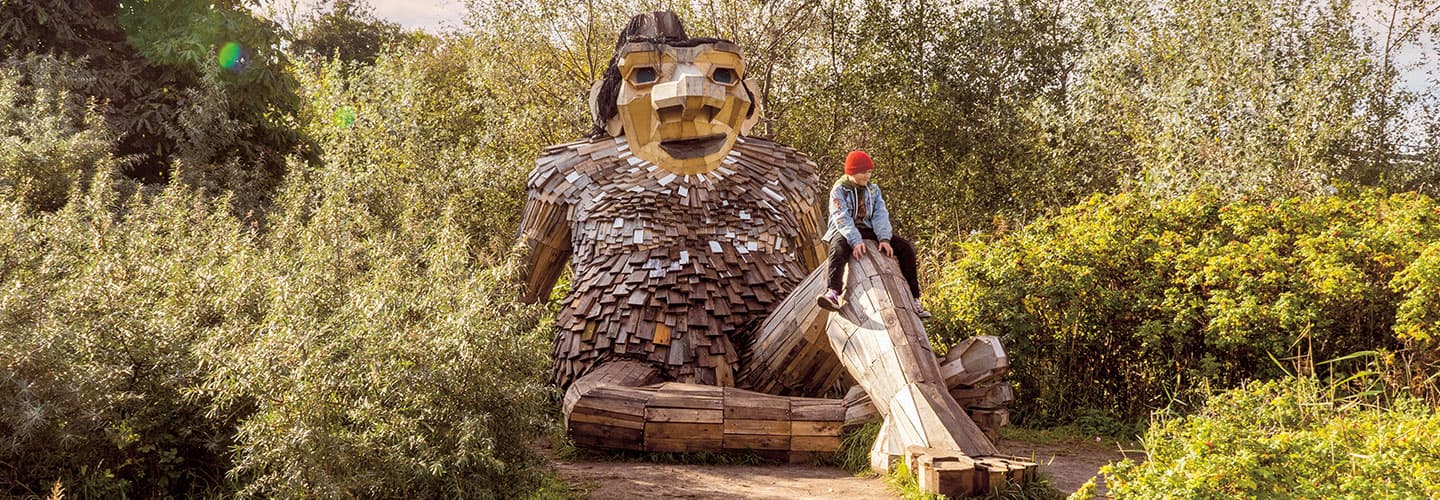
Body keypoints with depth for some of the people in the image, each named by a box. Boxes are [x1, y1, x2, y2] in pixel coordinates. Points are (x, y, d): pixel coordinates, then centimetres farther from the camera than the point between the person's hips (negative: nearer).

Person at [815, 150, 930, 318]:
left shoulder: (873, 189, 12)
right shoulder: (839, 190, -3)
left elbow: (880, 214, -1)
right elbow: (842, 218, -17)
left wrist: (884, 238, -20)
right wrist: (855, 241, -33)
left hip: (867, 230, 5)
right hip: (844, 231, -5)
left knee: (906, 247, -12)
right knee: (839, 248, -41)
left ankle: (913, 299, -12)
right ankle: (833, 292, -60)